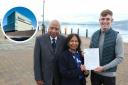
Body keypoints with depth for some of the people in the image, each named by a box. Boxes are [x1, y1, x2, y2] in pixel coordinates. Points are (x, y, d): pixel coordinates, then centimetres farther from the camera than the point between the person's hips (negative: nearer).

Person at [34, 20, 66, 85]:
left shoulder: (64, 40, -4)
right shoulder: (40, 39, -8)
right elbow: (37, 60, -7)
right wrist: (38, 78, -9)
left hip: (60, 77, 1)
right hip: (45, 76, -1)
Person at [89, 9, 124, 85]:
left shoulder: (117, 36, -11)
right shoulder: (94, 35, 1)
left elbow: (120, 58, -12)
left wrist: (104, 68, -19)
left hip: (109, 74, -3)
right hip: (95, 72, 4)